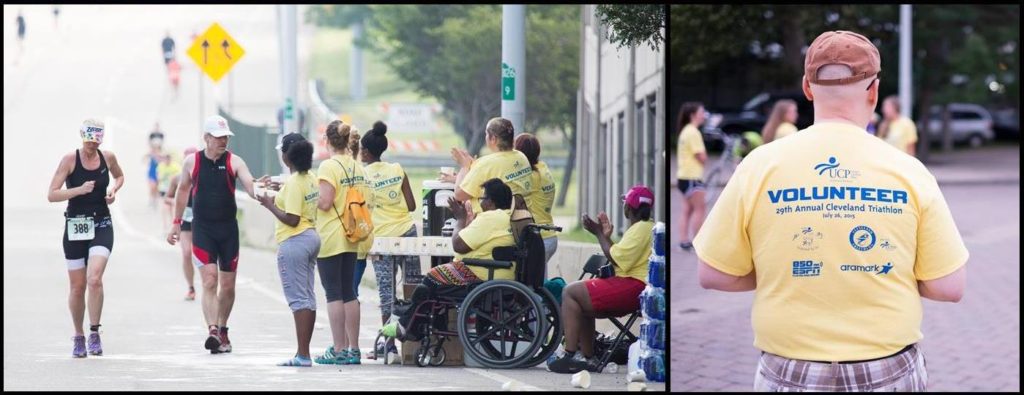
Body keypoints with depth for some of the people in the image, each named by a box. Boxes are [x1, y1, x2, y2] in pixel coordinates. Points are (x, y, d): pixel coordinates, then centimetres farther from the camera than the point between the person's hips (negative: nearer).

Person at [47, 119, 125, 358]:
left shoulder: (108, 158, 3)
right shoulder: (70, 160, -6)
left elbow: (119, 176, 26)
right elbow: (51, 195, -10)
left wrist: (114, 190, 4)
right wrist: (80, 190, -22)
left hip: (101, 226, 0)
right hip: (75, 227, 0)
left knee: (95, 279, -20)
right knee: (77, 287, 6)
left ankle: (94, 333, -10)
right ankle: (78, 338, 22)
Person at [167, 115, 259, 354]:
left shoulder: (234, 162, -2)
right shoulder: (192, 162, 1)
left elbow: (250, 186, -14)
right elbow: (182, 191, 15)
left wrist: (259, 193, -37)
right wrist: (176, 223, 15)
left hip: (228, 228, 1)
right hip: (202, 229, -1)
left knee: (228, 285, 9)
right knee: (209, 281, -15)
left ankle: (222, 330, 27)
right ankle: (213, 331, -25)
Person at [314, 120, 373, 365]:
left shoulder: (328, 166, -14)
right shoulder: (358, 167, 7)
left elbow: (325, 203, -19)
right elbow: (368, 202, 9)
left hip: (330, 238, -7)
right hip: (351, 238, 7)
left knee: (333, 294, -3)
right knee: (349, 293, 12)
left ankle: (339, 350, -4)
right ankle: (353, 349, 12)